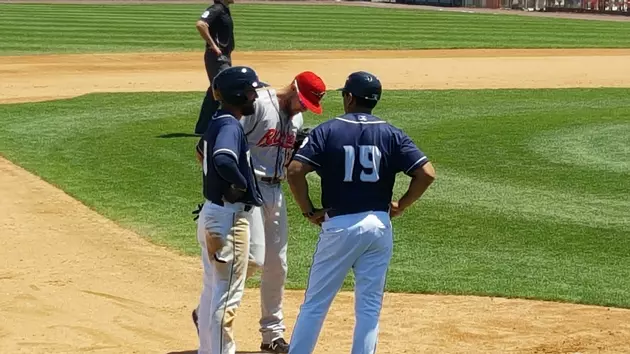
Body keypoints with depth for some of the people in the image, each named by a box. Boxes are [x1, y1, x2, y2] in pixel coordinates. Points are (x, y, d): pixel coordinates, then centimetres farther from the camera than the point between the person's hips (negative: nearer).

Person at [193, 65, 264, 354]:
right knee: (227, 295, -4)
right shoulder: (230, 126, -19)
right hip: (229, 218, -10)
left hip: (212, 213, 10)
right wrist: (241, 184, -22)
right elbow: (223, 160, -39)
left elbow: (202, 152, 32)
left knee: (212, 291, 18)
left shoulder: (217, 122, 11)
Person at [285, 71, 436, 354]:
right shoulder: (391, 135, 3)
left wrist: (309, 211, -4)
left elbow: (294, 171, -14)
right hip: (378, 226, 2)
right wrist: (400, 206, 5)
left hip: (338, 226, -2)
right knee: (369, 307, 9)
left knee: (315, 303, 8)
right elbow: (426, 173, -7)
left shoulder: (327, 131, -3)